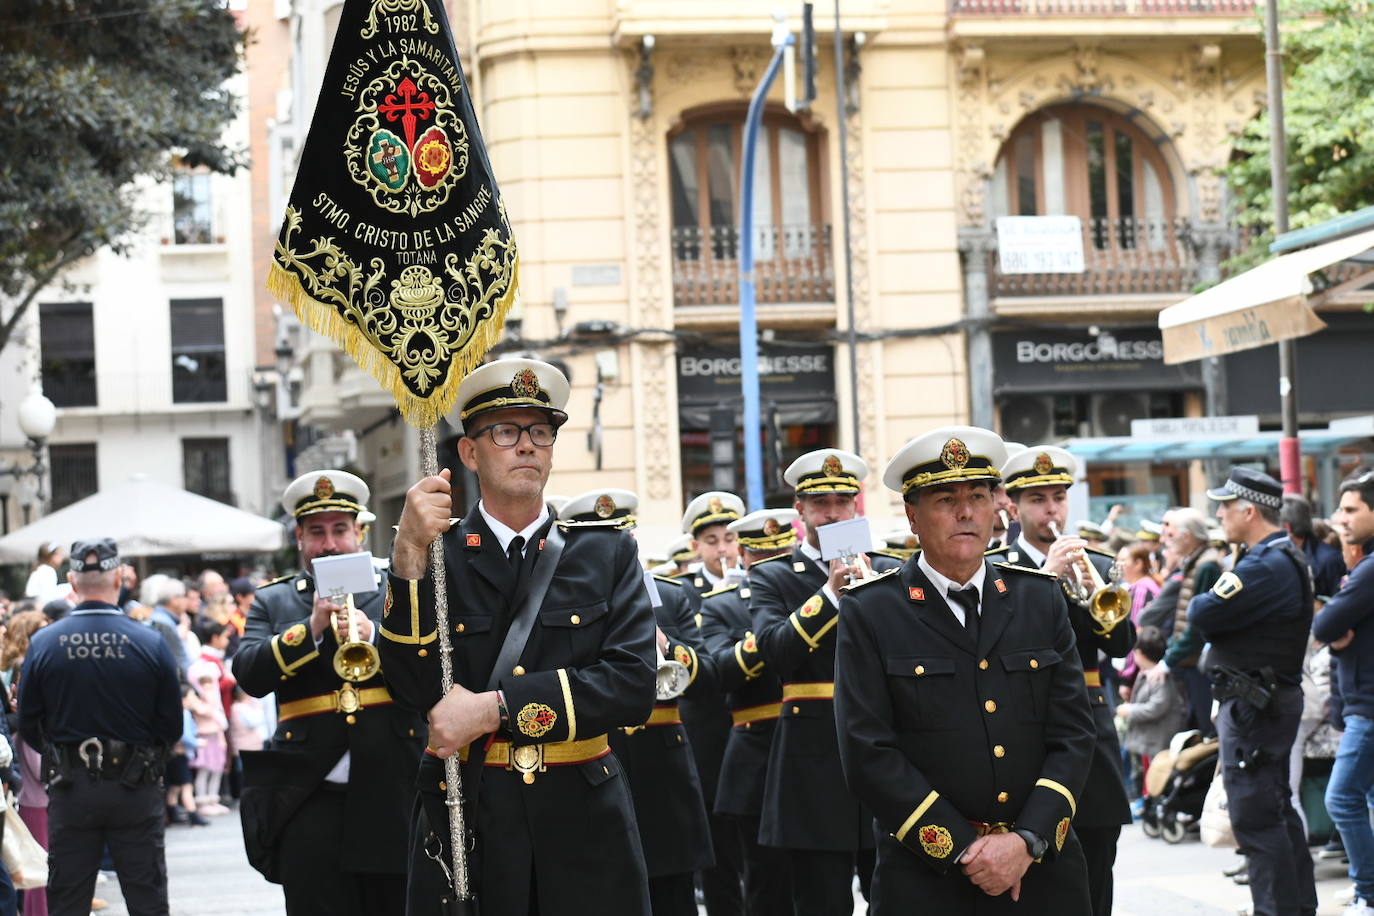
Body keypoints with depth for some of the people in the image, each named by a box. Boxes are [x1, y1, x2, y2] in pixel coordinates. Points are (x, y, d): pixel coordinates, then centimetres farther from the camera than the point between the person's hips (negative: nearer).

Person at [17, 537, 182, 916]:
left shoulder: (43, 643, -6)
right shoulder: (151, 643, -8)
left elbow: (29, 728, 0)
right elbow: (172, 727, -3)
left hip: (70, 789, 1)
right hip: (136, 789, -1)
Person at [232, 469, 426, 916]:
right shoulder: (272, 602, 13)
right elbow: (249, 675, -2)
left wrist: (374, 636, -16)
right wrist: (311, 628, -14)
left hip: (392, 791, 0)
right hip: (311, 801, 0)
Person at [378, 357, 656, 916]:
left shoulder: (608, 554, 6)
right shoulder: (435, 557, 4)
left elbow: (633, 686, -8)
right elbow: (414, 689, -10)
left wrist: (495, 708, -15)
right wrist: (411, 554, -20)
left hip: (584, 831, 1)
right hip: (464, 830, -1)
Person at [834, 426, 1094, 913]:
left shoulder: (1042, 598, 8)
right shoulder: (870, 612, -2)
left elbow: (1073, 734, 3)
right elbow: (868, 754, -9)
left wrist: (1027, 841, -10)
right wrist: (963, 852, -13)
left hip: (1043, 871, 3)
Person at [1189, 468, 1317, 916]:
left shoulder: (1267, 567, -20)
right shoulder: (1283, 559, 15)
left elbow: (1203, 614, -22)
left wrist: (1202, 601, -1)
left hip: (1254, 705, -11)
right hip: (1272, 696, 11)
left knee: (1254, 815, -8)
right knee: (1277, 808, 17)